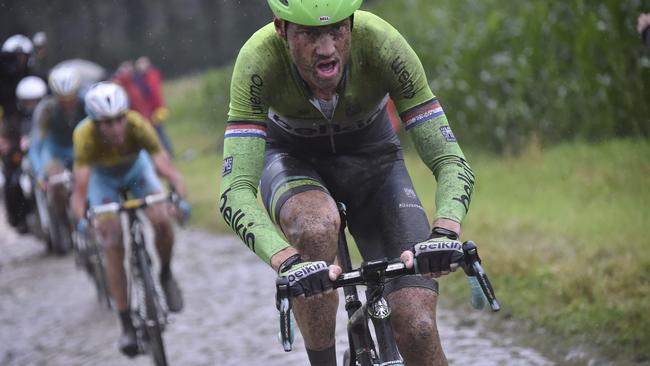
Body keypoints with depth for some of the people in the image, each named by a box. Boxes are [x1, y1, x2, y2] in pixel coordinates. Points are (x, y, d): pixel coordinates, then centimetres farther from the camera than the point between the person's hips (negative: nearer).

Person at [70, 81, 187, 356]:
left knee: (161, 221, -23)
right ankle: (126, 325, -5)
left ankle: (166, 275, 9)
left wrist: (180, 197, -61)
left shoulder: (137, 126, -37)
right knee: (113, 244, -13)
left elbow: (166, 168, -43)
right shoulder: (86, 136, -38)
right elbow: (80, 187, -43)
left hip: (136, 168, 1)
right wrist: (81, 218, -62)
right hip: (103, 176, -1)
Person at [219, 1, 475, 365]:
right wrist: (287, 261, -56)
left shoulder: (383, 44, -32)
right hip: (293, 160, 0)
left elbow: (451, 162, -30)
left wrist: (445, 232, -50)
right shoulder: (259, 59, -33)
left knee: (418, 331, -17)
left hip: (372, 157, 1)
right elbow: (236, 191, -38)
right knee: (317, 226, -38)